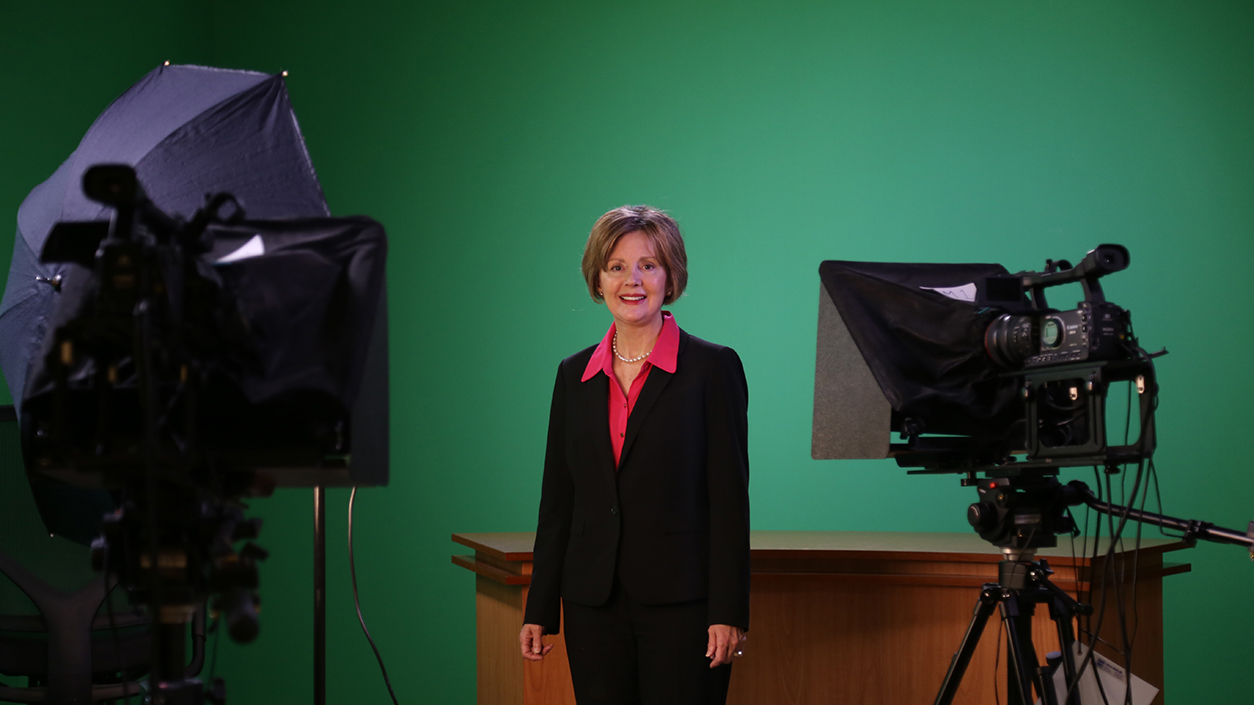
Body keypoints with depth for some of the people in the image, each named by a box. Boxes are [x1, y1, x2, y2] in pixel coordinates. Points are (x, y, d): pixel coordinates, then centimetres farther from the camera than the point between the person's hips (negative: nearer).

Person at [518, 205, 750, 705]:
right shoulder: (575, 375, 11)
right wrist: (539, 611, 9)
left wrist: (728, 613, -11)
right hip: (594, 605, 4)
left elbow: (730, 499, -6)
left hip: (681, 604, -4)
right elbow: (557, 500, 12)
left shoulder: (712, 368, -2)